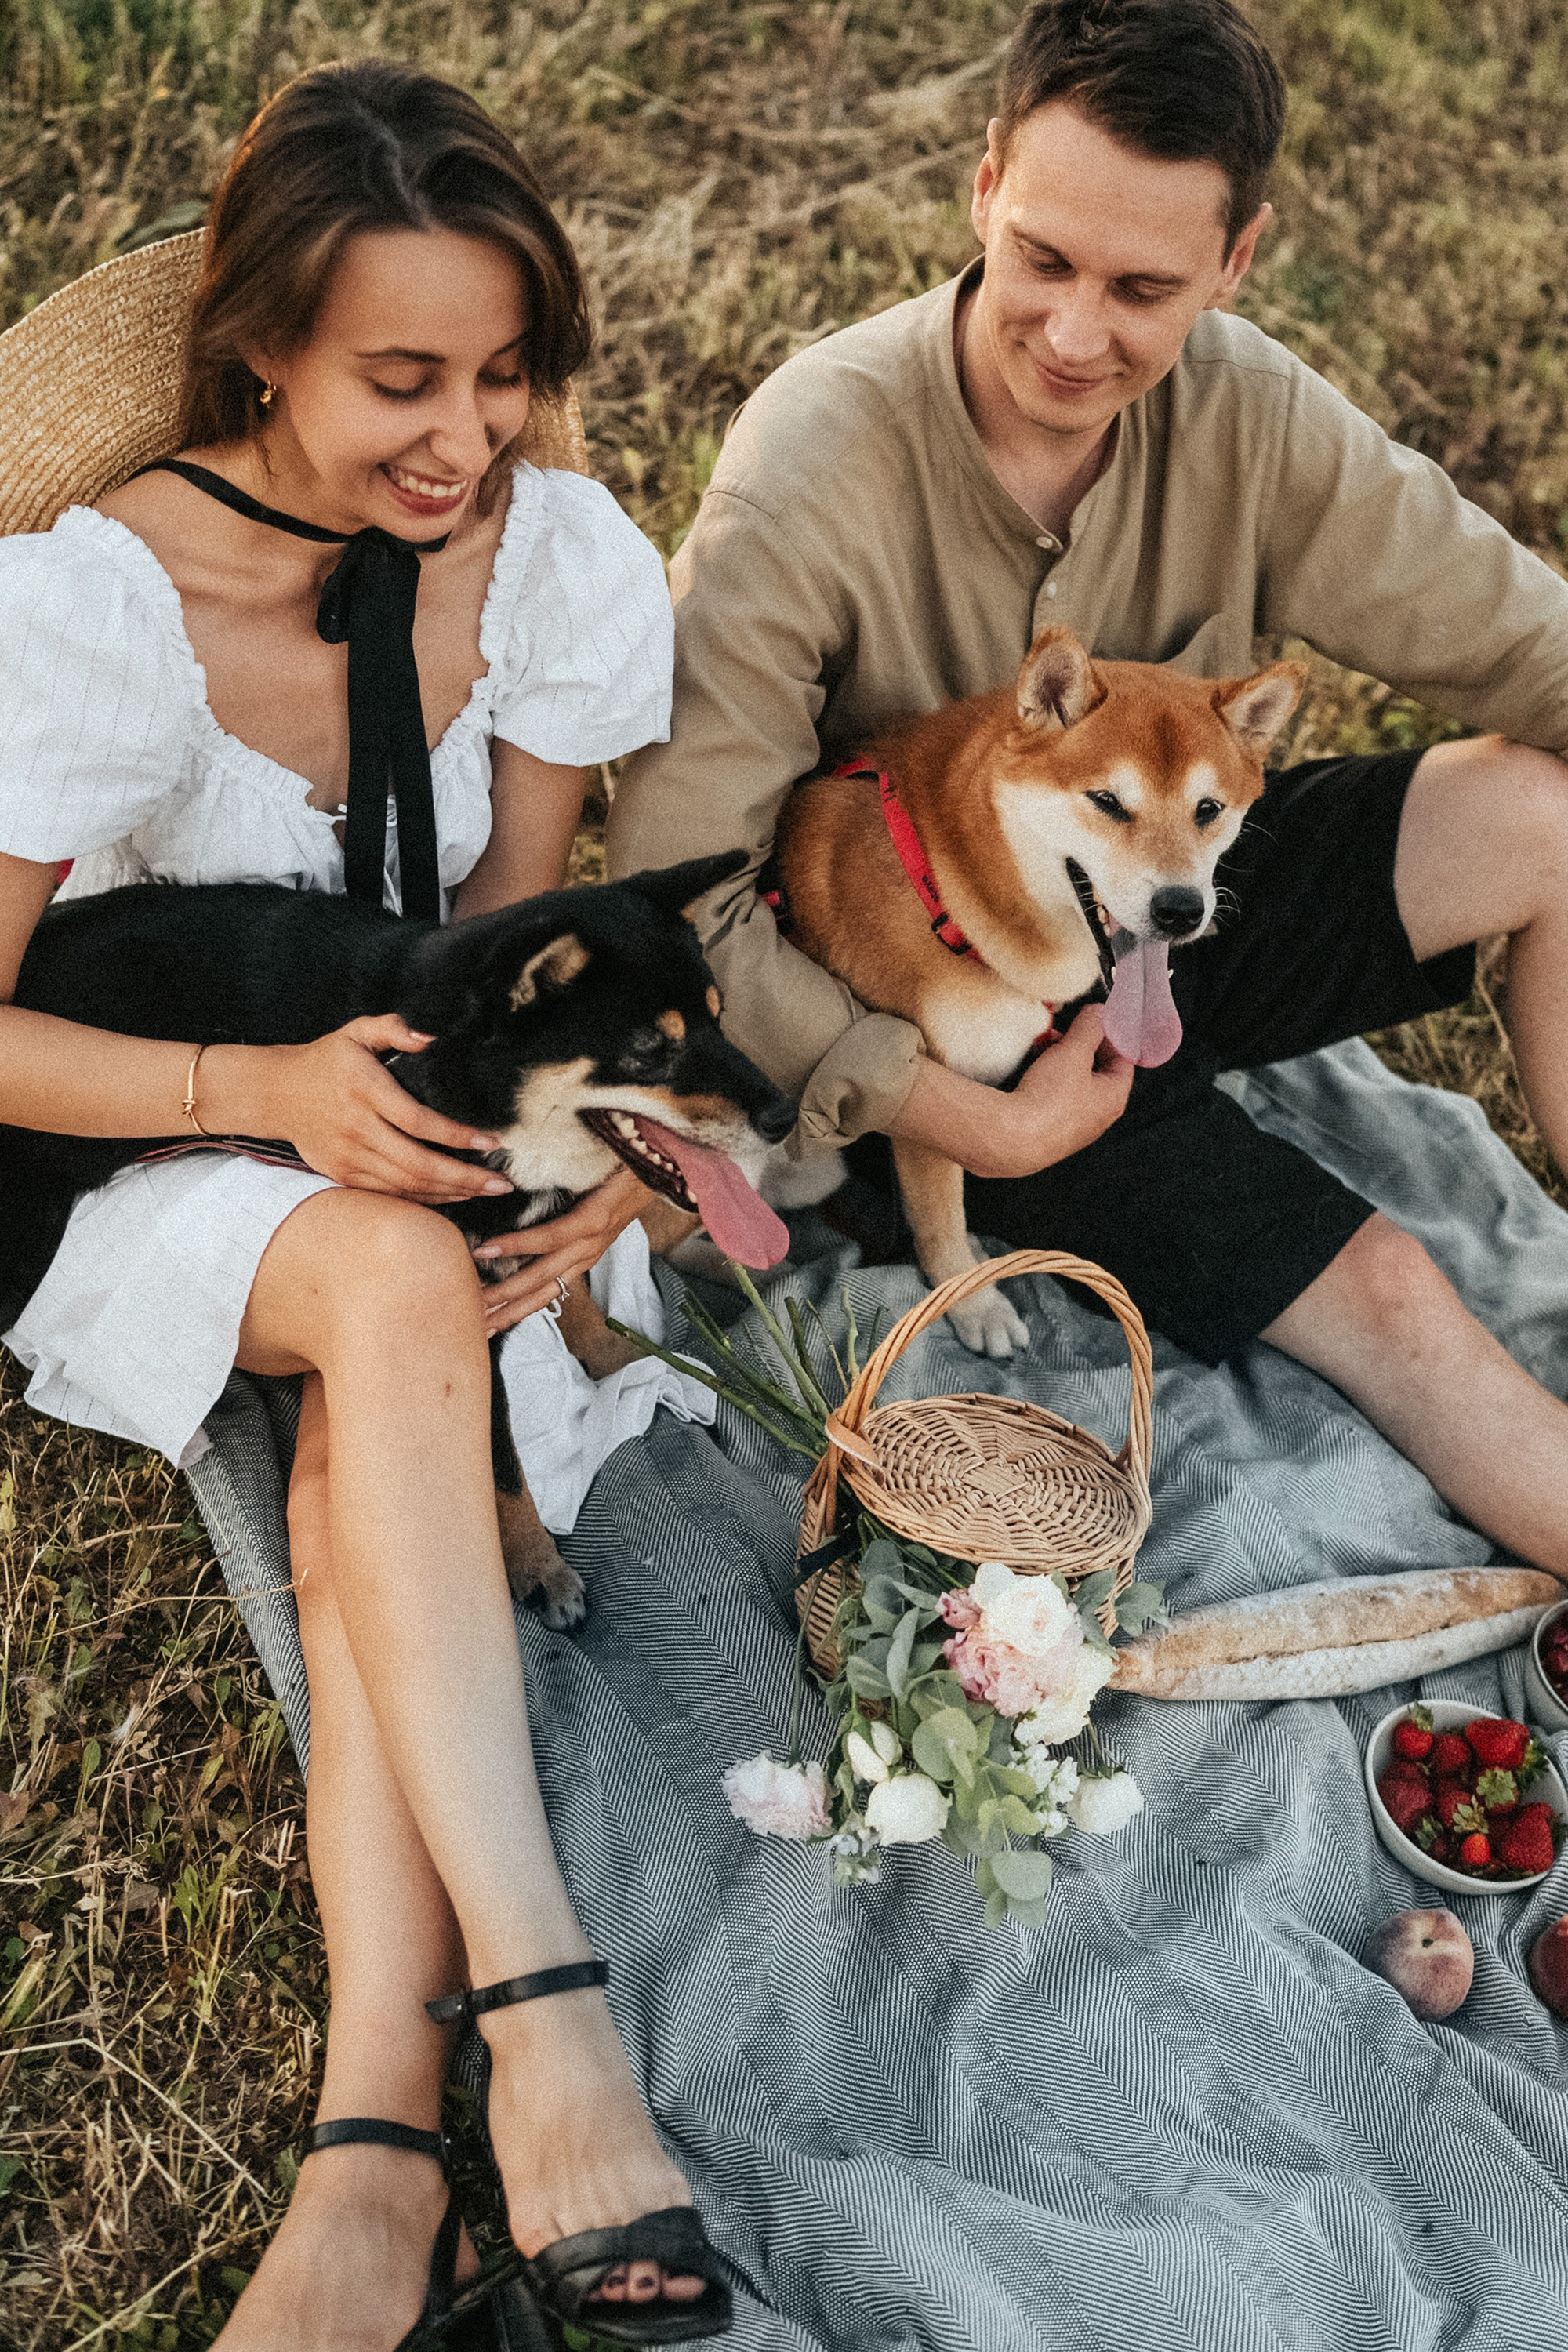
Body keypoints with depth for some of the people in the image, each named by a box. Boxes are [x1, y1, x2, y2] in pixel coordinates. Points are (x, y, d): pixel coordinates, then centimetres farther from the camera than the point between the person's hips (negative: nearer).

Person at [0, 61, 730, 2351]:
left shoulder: (563, 557, -8)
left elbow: (509, 932, -1)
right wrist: (261, 1089, -31)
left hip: (424, 1123, 3)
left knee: (363, 1483, -31)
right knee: (399, 1284, -37)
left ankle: (379, 2137, -33)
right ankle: (544, 2011, -40)